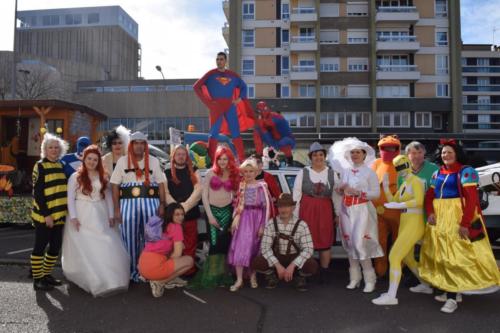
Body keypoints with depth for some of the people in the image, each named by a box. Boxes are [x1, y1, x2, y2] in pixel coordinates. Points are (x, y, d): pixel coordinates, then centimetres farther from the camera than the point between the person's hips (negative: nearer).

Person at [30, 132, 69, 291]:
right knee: (40, 247, 2)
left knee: (55, 247, 12)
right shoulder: (40, 166, -8)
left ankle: (46, 275, 26)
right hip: (44, 215, -7)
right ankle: (37, 279, 11)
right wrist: (46, 215, -17)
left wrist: (64, 212, 15)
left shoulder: (60, 165, 12)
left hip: (59, 215, 7)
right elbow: (37, 193, -13)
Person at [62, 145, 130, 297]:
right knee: (84, 249, -1)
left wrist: (111, 215, 5)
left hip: (100, 217, 3)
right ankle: (90, 280, 9)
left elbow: (108, 196, 11)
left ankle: (109, 279, 9)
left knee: (106, 247, -2)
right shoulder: (76, 177, 1)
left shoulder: (103, 177, 12)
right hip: (82, 217, -3)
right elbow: (70, 198, -4)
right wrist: (73, 217, -12)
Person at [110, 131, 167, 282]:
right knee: (130, 239, 2)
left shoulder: (154, 161, 9)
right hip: (128, 203, -1)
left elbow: (161, 183, 7)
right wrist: (116, 208, -3)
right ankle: (131, 271, 14)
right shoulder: (122, 161, 6)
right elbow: (115, 185, 3)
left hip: (150, 203, 1)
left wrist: (162, 204, -2)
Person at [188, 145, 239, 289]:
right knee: (215, 244, -6)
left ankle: (222, 276, 16)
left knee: (225, 244, 3)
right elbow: (204, 195, -3)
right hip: (212, 210, -2)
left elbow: (236, 194, 10)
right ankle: (211, 276, 9)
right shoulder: (210, 173, -2)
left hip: (227, 211, 2)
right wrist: (210, 215, -7)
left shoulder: (234, 174, 5)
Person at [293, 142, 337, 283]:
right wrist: (295, 215, -3)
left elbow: (335, 195, 7)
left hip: (325, 210, 2)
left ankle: (324, 272, 17)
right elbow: (296, 194, 0)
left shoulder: (332, 173, 7)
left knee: (325, 241, 5)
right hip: (307, 209, -1)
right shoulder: (303, 173, 1)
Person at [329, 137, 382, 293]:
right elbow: (339, 193, 18)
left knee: (360, 243, -12)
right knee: (349, 243, 6)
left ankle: (369, 279, 1)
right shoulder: (345, 171, 12)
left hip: (362, 211, -5)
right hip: (346, 211, 5)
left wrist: (357, 192, -15)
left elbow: (376, 193, -7)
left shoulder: (369, 172, -1)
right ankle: (354, 278, 15)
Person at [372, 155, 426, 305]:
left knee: (393, 257, -13)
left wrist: (398, 205, -28)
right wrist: (386, 186, 5)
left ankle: (391, 296, -10)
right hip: (404, 224, 10)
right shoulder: (404, 184, 15)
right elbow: (393, 201, 13)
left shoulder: (416, 181, -12)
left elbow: (419, 201, -27)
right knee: (407, 259, 22)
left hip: (414, 225, -10)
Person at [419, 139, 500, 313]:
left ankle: (452, 298, -2)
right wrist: (430, 212, -7)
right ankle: (450, 292, 24)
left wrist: (465, 223, -23)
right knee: (441, 254, 12)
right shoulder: (437, 173, 12)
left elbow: (471, 199, -15)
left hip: (457, 217, -7)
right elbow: (429, 195, 12)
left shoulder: (465, 171, -7)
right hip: (439, 218, 7)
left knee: (454, 255, -6)